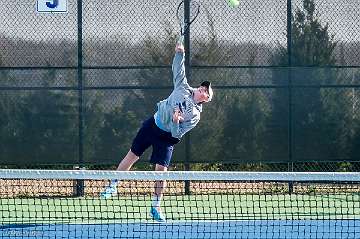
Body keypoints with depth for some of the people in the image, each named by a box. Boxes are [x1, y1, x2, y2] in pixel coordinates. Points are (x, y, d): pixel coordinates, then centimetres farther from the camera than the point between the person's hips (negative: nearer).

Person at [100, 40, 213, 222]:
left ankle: (156, 207, 3)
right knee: (132, 155, 5)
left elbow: (178, 134, -14)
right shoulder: (183, 88, -1)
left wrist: (176, 122, -32)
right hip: (152, 125, 3)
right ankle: (113, 186, 20)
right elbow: (178, 69, 3)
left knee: (161, 169, -10)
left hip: (167, 137, -3)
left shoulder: (195, 115, -9)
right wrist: (180, 53, -10)